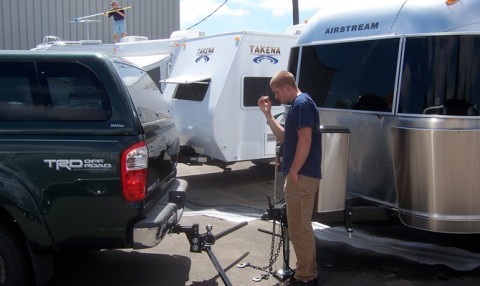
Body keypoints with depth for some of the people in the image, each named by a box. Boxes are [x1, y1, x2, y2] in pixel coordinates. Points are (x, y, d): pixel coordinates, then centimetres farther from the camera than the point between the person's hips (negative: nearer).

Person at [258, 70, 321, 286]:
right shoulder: (297, 105, 17)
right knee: (299, 225, 16)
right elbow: (284, 137, 21)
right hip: (300, 174, 10)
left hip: (302, 175, -10)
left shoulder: (302, 104, -14)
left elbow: (305, 140, -22)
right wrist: (268, 114, 14)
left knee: (299, 226, -4)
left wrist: (293, 171, -20)